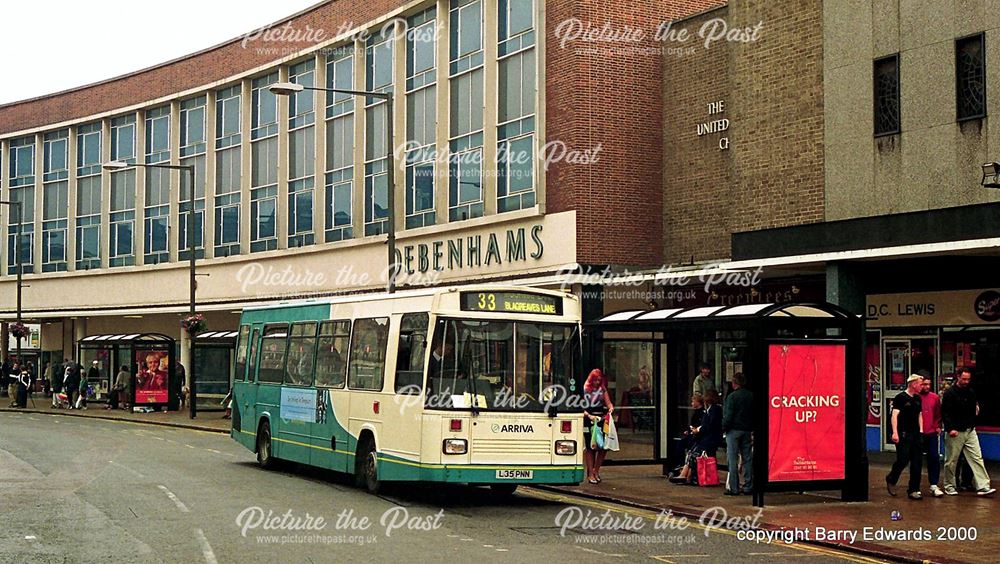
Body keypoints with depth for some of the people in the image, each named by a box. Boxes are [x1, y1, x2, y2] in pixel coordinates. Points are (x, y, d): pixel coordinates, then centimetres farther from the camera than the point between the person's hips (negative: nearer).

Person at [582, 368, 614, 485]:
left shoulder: (603, 390, 13)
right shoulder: (584, 390, -3)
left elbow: (608, 403, 9)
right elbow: (581, 408, -8)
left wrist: (611, 408, -14)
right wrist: (589, 416, -22)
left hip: (601, 420, 4)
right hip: (589, 422, -4)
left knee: (604, 446, 0)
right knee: (590, 448, -1)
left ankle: (596, 470, 18)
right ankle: (590, 474, 7)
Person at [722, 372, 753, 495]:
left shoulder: (732, 396, -11)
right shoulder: (751, 396, 6)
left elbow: (728, 416, -12)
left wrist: (724, 428, -1)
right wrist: (752, 428, 17)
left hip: (734, 430, -5)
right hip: (747, 431, 6)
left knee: (732, 459, -2)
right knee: (747, 459, 9)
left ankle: (733, 488, -4)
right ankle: (748, 486, 9)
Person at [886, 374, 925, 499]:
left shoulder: (918, 399, 15)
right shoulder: (900, 397, -7)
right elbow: (895, 415, -12)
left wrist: (921, 431, 13)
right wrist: (895, 432, -19)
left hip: (915, 435, 7)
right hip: (903, 435, -7)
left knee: (916, 463, 3)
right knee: (903, 460, -9)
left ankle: (913, 490, 8)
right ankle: (891, 480, 18)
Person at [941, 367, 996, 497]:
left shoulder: (971, 392, 10)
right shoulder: (950, 393, -8)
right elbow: (945, 413, -12)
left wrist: (973, 424, 11)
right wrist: (950, 429, -21)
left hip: (970, 431, 5)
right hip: (955, 432, -5)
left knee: (977, 458, -3)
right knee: (951, 461, 3)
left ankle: (983, 486, -7)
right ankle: (949, 486, 16)